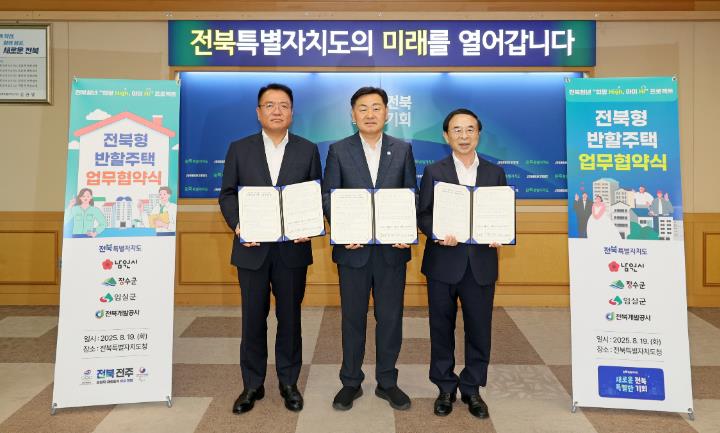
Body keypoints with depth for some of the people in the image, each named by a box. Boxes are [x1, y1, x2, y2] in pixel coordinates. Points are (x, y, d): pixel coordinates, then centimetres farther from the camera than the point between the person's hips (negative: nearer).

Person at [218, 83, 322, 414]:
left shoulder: (308, 150, 4)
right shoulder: (239, 149, 5)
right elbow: (227, 194, 4)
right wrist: (237, 224, -13)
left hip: (293, 249, 0)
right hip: (252, 248, 0)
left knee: (290, 317, 9)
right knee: (253, 318, 9)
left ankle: (288, 382, 26)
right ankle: (252, 385, 24)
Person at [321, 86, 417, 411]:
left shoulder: (403, 149, 5)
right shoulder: (339, 150, 2)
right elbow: (328, 196, -1)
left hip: (392, 249, 1)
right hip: (353, 248, -1)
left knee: (390, 317, 9)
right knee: (353, 318, 11)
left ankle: (387, 382, 27)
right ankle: (351, 382, 27)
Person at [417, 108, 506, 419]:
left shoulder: (495, 173, 9)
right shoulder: (434, 172, 3)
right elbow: (423, 214, -1)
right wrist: (438, 234, -20)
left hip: (481, 263, 1)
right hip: (444, 262, -1)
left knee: (479, 329, 8)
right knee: (441, 327, 9)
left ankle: (472, 389, 26)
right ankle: (445, 388, 26)